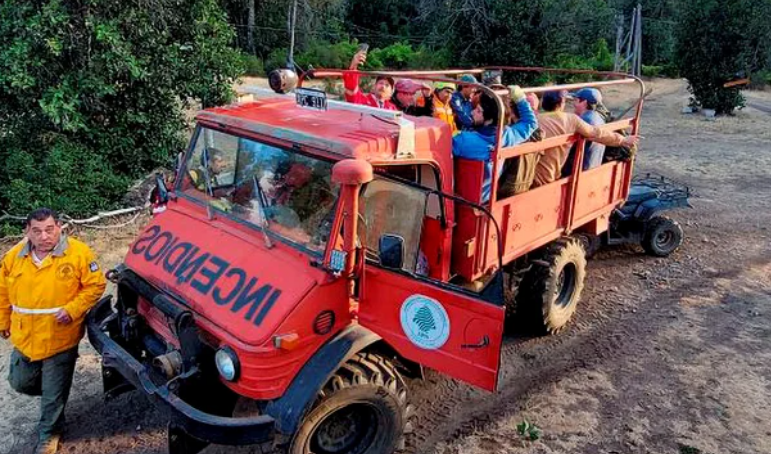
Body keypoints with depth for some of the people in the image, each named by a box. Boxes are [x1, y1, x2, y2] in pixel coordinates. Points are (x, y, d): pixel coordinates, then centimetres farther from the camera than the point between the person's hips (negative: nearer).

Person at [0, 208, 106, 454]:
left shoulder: (78, 253, -15)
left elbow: (96, 285, -11)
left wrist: (73, 309, -21)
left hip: (60, 340, -4)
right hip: (24, 339, 4)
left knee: (54, 394, 8)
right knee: (20, 383, 20)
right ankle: (54, 392, 49)